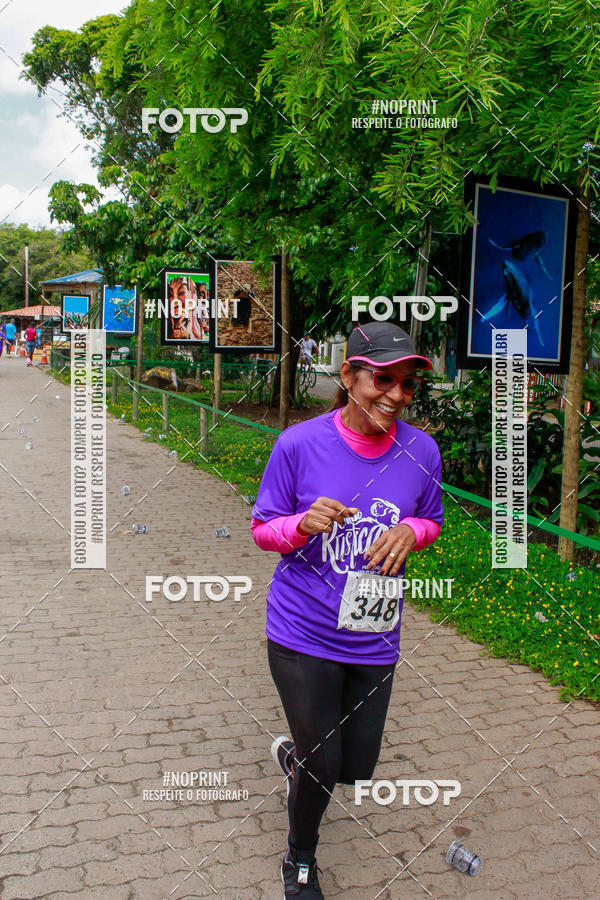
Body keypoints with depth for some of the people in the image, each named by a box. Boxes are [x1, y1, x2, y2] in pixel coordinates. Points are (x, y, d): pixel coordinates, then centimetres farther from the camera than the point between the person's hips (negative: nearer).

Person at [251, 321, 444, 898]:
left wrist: (409, 531, -14)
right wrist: (305, 523, -27)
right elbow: (262, 529, -5)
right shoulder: (299, 443, -15)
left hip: (374, 640, 4)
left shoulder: (420, 450, -6)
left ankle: (293, 755, 52)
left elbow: (431, 521, 10)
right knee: (321, 769, 6)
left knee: (355, 769, 15)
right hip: (303, 635, -3)